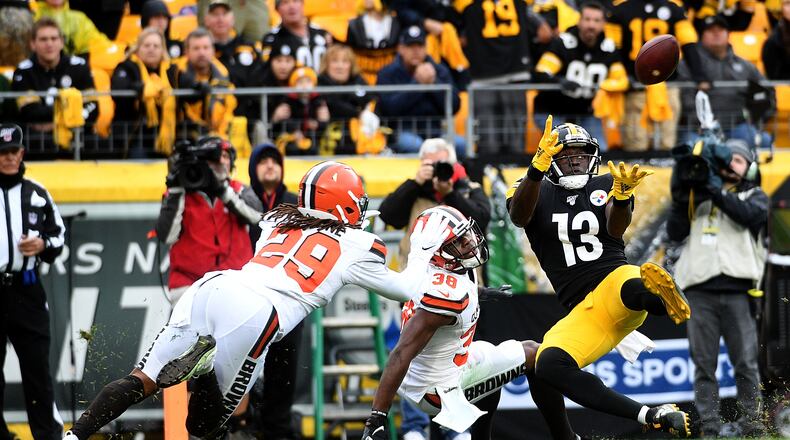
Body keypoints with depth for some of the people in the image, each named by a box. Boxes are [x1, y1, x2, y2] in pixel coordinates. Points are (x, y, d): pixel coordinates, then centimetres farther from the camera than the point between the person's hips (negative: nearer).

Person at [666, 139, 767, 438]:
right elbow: (675, 233, 13)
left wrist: (717, 194, -17)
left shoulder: (754, 195, 15)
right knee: (704, 365, 1)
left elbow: (752, 215, -9)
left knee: (746, 365, -2)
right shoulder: (699, 196, 20)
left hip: (737, 292, -2)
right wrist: (680, 203, -3)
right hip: (700, 291, 2)